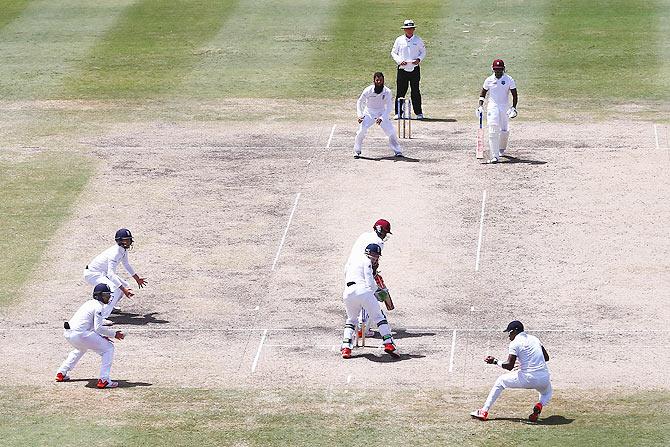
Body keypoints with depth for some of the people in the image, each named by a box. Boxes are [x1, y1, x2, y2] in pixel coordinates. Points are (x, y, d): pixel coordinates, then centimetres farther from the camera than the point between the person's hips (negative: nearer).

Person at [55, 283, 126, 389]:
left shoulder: (90, 303, 24)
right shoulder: (98, 307, -5)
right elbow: (98, 328, -13)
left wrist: (102, 336, 18)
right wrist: (114, 334, -6)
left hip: (68, 333, 9)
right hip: (80, 334, -9)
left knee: (81, 348, 41)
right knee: (108, 348, -1)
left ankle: (61, 373, 40)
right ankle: (104, 380, -10)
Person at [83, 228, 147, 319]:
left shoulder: (124, 250, 0)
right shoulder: (115, 253, -30)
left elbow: (127, 265, 22)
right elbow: (110, 274, -39)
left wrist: (137, 278, 29)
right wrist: (123, 289, -44)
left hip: (104, 273, 10)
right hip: (92, 274, -10)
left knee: (124, 286, 14)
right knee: (115, 290, -28)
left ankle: (109, 306, 34)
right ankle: (101, 317, -29)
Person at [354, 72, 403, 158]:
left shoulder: (387, 92, -18)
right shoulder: (368, 90, -18)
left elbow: (389, 107, -16)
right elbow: (359, 102, -4)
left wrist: (381, 118, -29)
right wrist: (360, 115, -15)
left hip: (383, 113, 0)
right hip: (369, 113, 0)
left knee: (391, 132, -11)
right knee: (361, 131, -18)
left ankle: (398, 151, 6)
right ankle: (357, 151, 1)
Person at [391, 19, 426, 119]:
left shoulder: (418, 40, 6)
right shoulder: (399, 40, 5)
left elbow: (423, 52, 12)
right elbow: (393, 52, 9)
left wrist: (419, 59, -8)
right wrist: (399, 60, -9)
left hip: (415, 69, 0)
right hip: (402, 69, 0)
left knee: (416, 91, -1)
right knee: (400, 91, -1)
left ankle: (418, 113, 5)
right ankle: (398, 113, 6)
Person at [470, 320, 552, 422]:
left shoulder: (515, 343, -4)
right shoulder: (534, 339, 16)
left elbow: (509, 366, -9)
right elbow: (546, 357, 19)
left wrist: (495, 361, 5)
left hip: (527, 379, -4)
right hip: (544, 379, 5)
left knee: (501, 381, 20)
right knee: (547, 393, 39)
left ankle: (484, 411, 17)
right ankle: (540, 405, 0)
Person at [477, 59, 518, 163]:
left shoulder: (509, 80, -4)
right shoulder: (489, 80, 1)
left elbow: (514, 95, -2)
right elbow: (483, 93, 13)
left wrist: (513, 107, -14)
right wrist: (480, 105, 0)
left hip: (505, 107, 0)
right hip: (492, 106, 0)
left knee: (504, 131, 5)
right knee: (493, 131, -13)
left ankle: (502, 148, 38)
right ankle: (495, 156, -16)